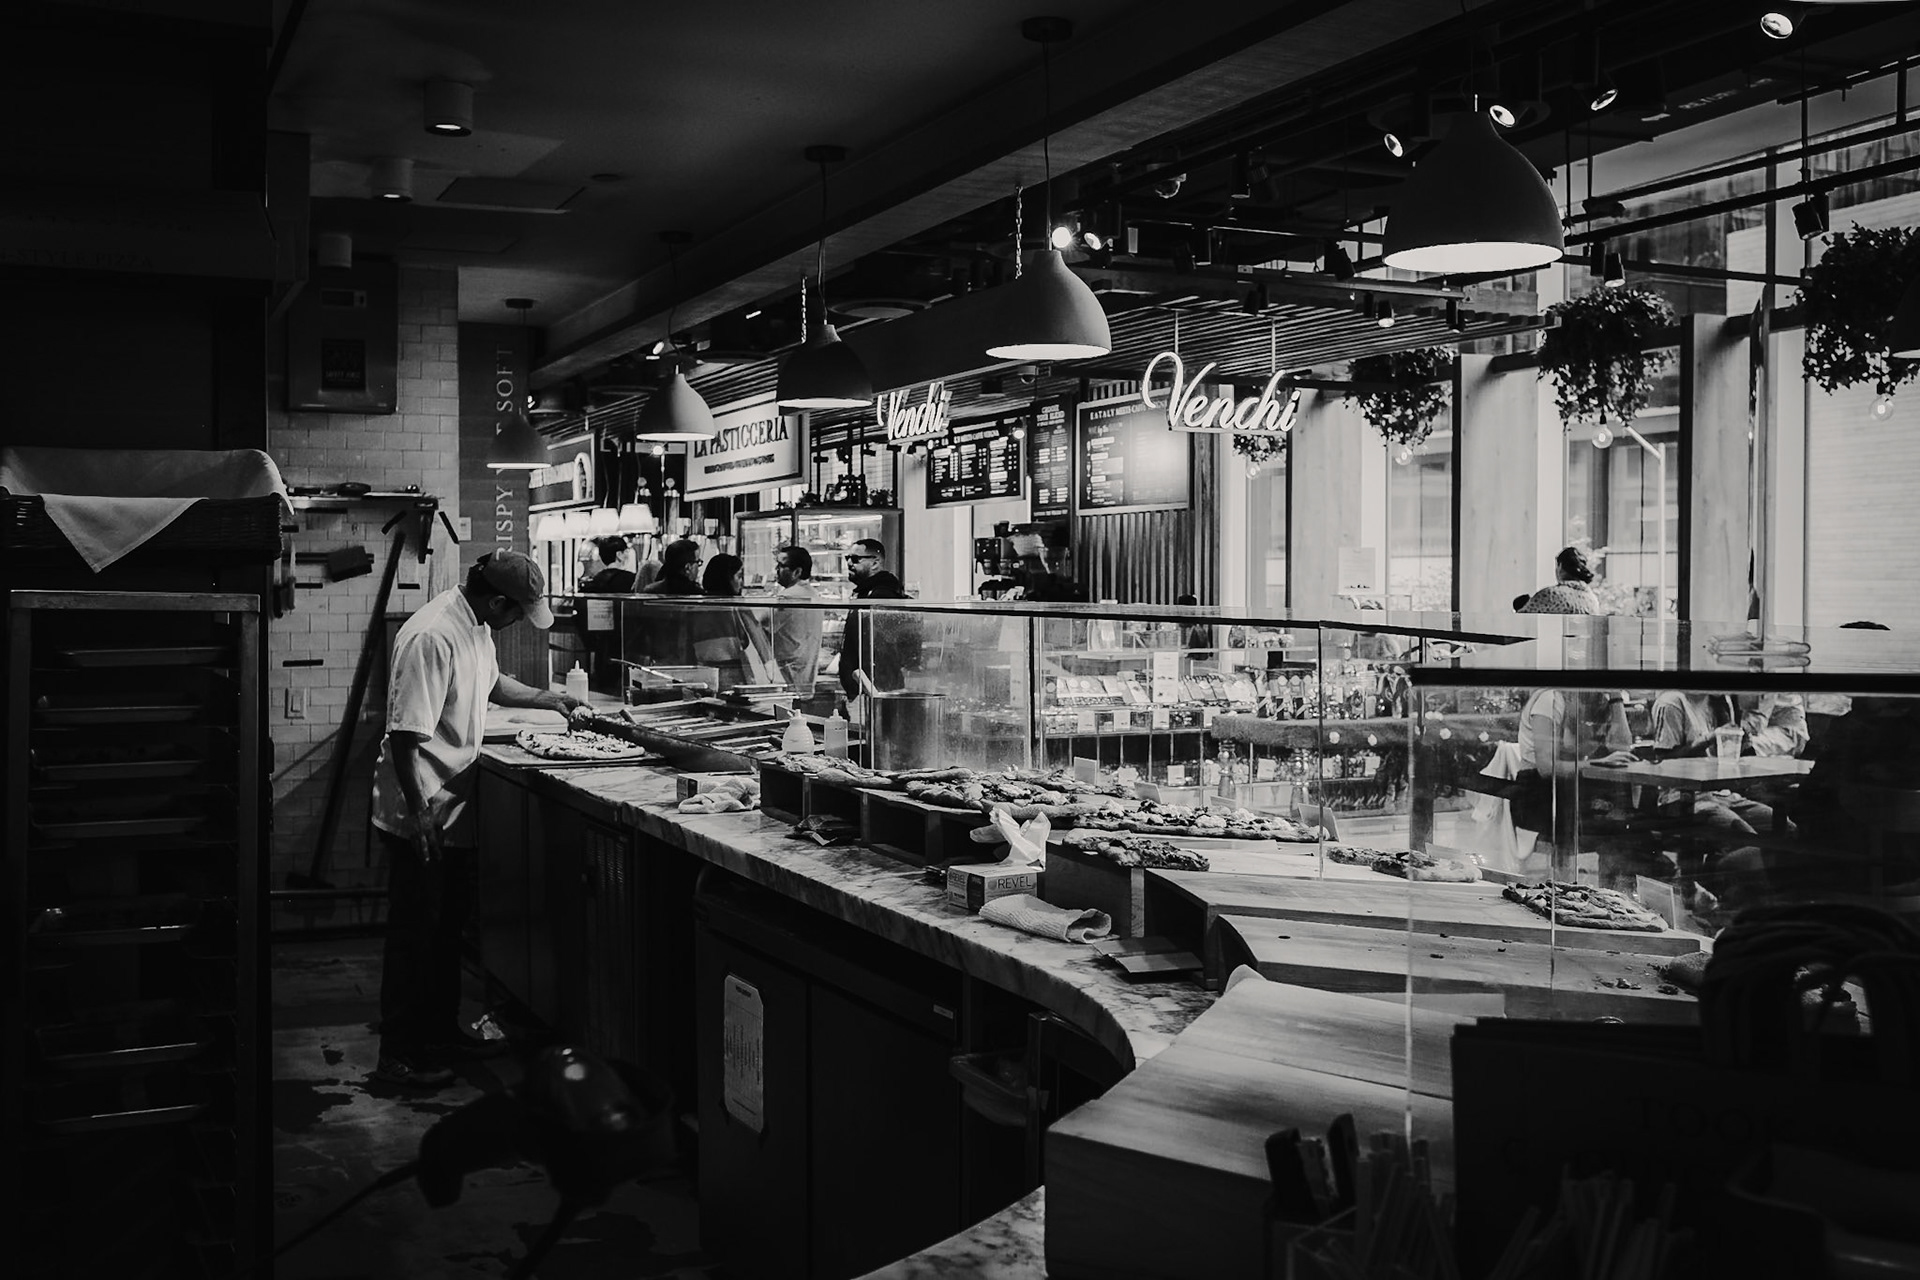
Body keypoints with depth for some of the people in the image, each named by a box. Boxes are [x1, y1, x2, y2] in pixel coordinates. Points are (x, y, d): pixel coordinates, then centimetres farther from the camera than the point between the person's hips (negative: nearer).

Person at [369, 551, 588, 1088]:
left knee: (449, 926, 19)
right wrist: (418, 812, -26)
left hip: (455, 809, 10)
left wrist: (548, 699, 19)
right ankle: (398, 1054, 11)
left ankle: (441, 1031, 33)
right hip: (419, 817, -10)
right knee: (415, 933, 0)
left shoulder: (477, 628, 5)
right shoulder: (431, 638, -26)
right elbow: (404, 734, -27)